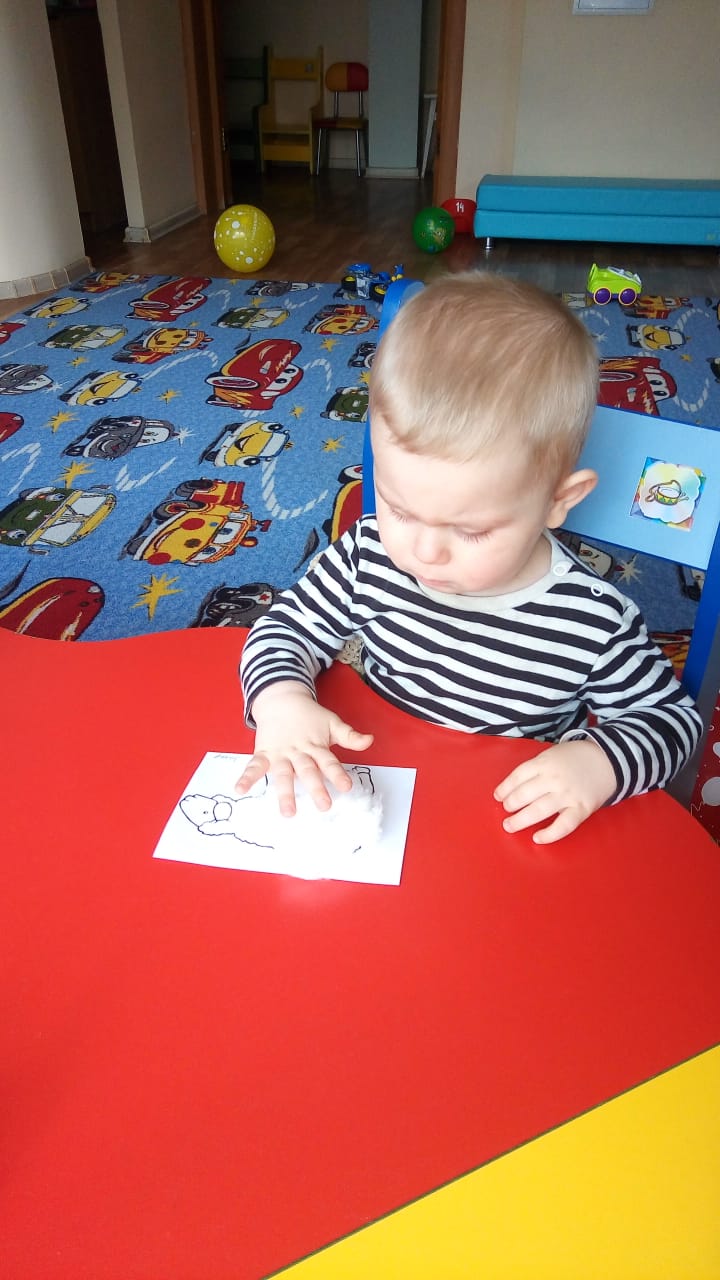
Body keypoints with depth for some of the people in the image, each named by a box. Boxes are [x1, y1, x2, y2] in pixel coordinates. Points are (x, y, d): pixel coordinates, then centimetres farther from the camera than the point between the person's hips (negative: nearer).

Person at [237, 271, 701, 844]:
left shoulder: (596, 623, -18)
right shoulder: (369, 556, -13)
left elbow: (671, 716, -3)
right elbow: (287, 627, 0)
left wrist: (600, 764, -22)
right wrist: (282, 702, -20)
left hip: (514, 834, -1)